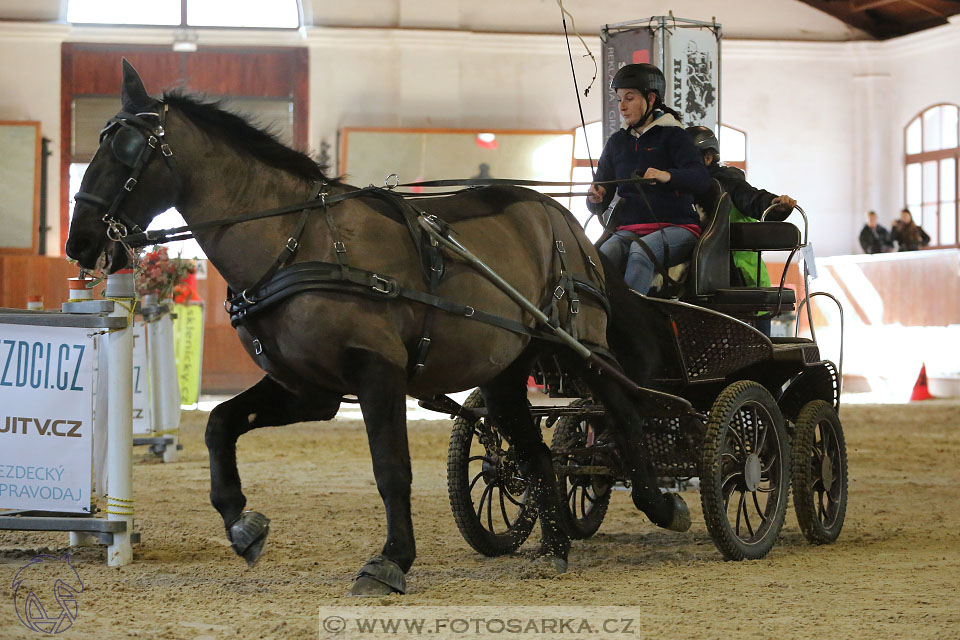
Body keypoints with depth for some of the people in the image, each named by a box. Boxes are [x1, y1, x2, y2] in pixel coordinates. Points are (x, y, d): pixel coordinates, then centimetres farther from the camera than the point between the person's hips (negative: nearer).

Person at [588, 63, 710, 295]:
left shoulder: (672, 135, 4)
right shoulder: (616, 143, 19)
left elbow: (701, 179, -12)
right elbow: (600, 204, 19)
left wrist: (667, 176, -32)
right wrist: (596, 199, -7)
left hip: (676, 226, -3)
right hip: (630, 229, 3)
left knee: (640, 250, -37)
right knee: (602, 255, -31)